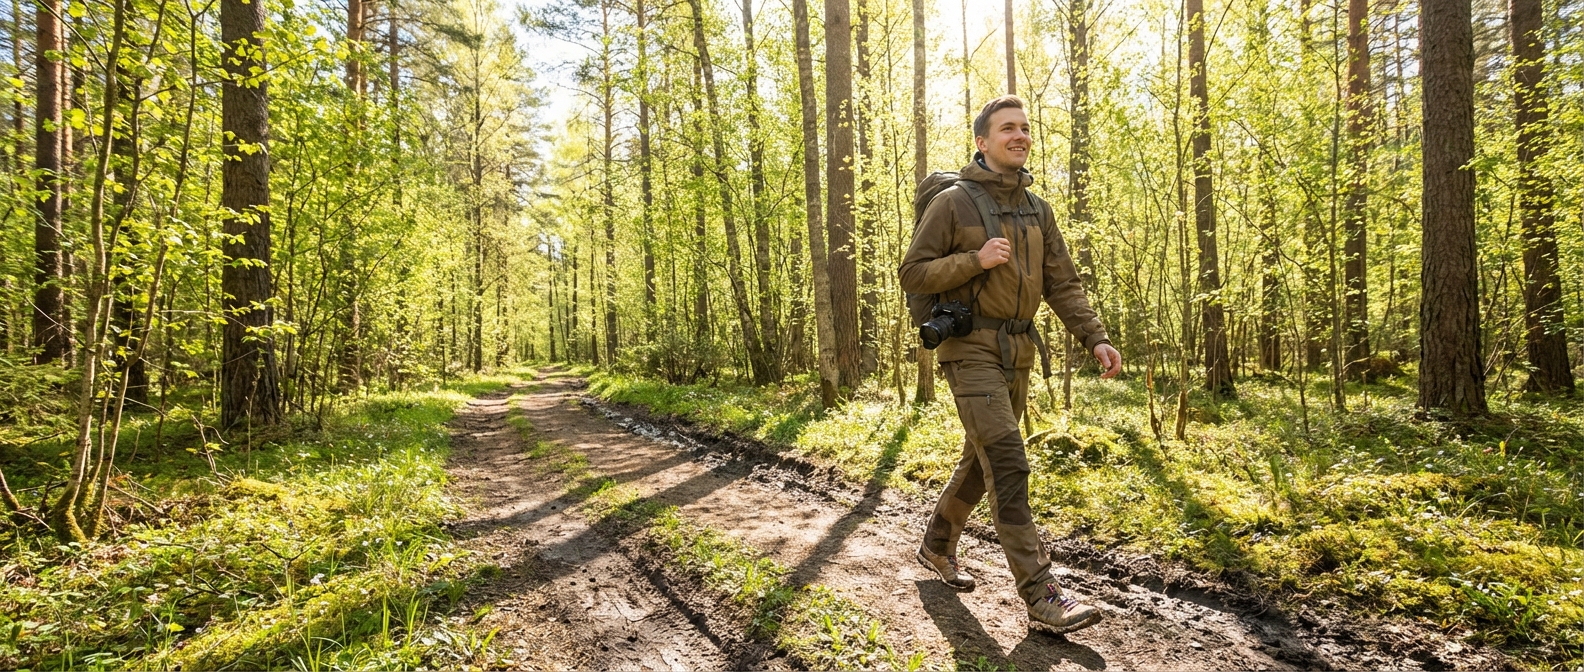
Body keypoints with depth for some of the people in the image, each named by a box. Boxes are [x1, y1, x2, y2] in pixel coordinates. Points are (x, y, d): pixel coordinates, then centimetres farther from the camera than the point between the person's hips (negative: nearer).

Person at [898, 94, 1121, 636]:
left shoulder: (1037, 210, 13)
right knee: (1008, 464, -14)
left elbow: (1062, 283, 9)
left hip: (1017, 353, 7)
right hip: (970, 347, -7)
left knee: (981, 461, 15)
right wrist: (975, 260, -19)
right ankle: (1042, 598, -10)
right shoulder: (953, 203, -5)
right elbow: (913, 274, -7)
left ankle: (937, 547, 35)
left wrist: (1096, 338, -4)